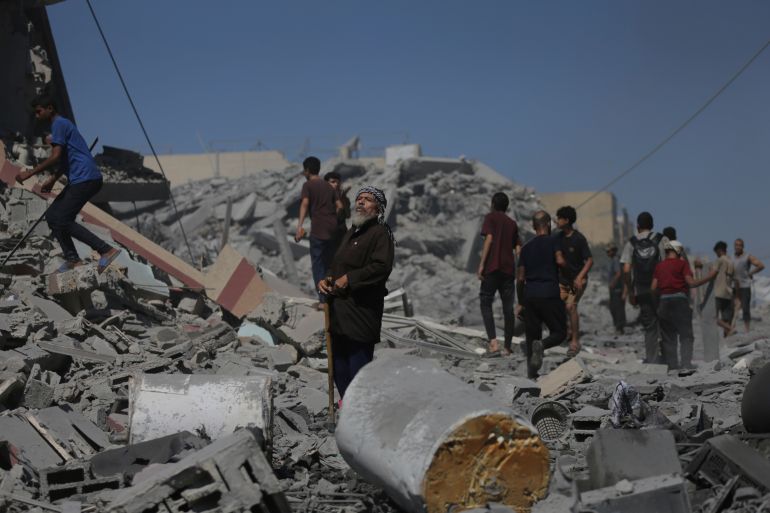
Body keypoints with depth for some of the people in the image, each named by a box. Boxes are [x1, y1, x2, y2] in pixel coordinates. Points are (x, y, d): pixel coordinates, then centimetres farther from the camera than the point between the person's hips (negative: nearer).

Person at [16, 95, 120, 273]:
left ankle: (107, 250, -15)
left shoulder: (59, 124, -8)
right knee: (52, 215, 11)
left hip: (85, 179, -10)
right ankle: (72, 259, 7)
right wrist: (52, 179, 35)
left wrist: (30, 173, -13)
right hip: (79, 180, 10)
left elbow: (55, 157, -18)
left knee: (62, 221, -12)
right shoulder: (62, 124, 24)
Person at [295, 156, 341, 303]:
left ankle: (323, 298, -7)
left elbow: (305, 203, -16)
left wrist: (300, 225, -25)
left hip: (318, 229, -6)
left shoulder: (308, 185, 0)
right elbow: (339, 206, 13)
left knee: (317, 263, -1)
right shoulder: (328, 186, 17)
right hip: (332, 228, 6)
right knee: (329, 262, 16)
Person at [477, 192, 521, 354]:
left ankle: (493, 340, -14)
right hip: (509, 269, 4)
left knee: (485, 303, 4)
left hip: (492, 268, -4)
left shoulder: (490, 217, 3)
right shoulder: (512, 223, 17)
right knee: (508, 307, 9)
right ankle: (507, 346, 11)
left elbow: (489, 239, -11)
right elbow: (518, 248, 12)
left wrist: (481, 264, -13)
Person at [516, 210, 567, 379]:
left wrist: (520, 303, 20)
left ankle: (531, 372, 4)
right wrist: (566, 264, 7)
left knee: (532, 334, 10)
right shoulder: (552, 241, 1)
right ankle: (541, 345, -25)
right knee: (559, 332, 5)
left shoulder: (526, 247, 15)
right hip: (549, 294, -4)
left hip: (529, 295, 5)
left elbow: (520, 278, 14)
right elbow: (560, 261, -17)